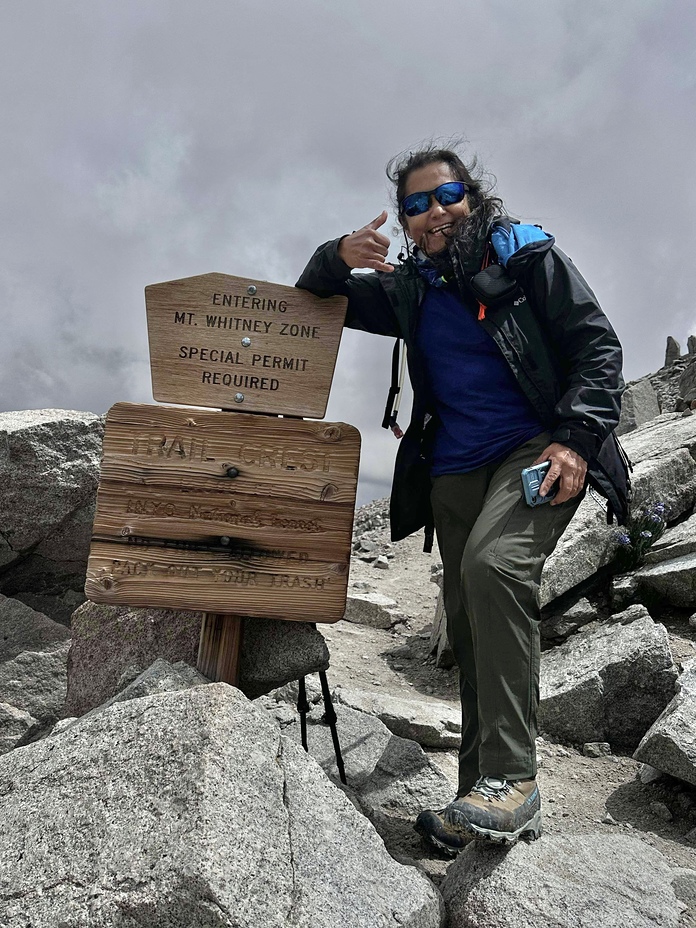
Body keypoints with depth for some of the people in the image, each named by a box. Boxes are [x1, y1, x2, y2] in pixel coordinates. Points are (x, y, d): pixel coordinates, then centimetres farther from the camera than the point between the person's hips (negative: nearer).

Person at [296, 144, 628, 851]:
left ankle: (512, 779, -25)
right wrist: (337, 257, -3)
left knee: (493, 563, -32)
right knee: (470, 629, 3)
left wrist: (577, 439, -16)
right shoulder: (409, 289, 16)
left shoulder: (529, 257, 5)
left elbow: (597, 347, 0)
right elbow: (312, 301, 21)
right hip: (455, 470, 5)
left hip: (540, 448, -5)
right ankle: (482, 799, 13)